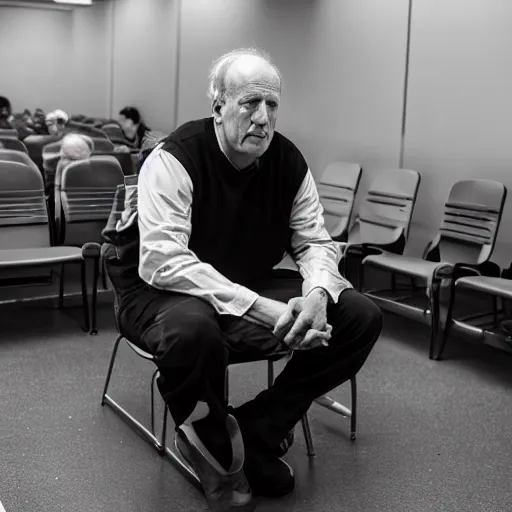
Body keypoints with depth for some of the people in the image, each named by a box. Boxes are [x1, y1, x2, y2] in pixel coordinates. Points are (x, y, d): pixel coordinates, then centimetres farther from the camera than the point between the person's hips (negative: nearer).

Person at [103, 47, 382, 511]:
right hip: (165, 293, -6)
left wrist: (318, 293, -24)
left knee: (361, 317, -7)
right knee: (193, 328, -41)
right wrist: (260, 309, -38)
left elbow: (315, 241, 1)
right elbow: (162, 262, -31)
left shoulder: (289, 161, -3)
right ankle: (218, 450, -9)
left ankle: (255, 432, -4)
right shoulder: (173, 159, -20)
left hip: (256, 290, 6)